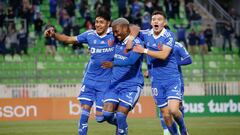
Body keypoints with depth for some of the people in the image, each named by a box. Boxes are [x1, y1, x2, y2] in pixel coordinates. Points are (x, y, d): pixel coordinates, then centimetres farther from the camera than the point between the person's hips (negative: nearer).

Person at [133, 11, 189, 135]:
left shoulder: (169, 36, -10)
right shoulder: (146, 35, 3)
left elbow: (164, 55, -21)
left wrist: (144, 51, -22)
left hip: (172, 79, -4)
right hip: (157, 81, 4)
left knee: (173, 110, -18)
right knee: (166, 115, 3)